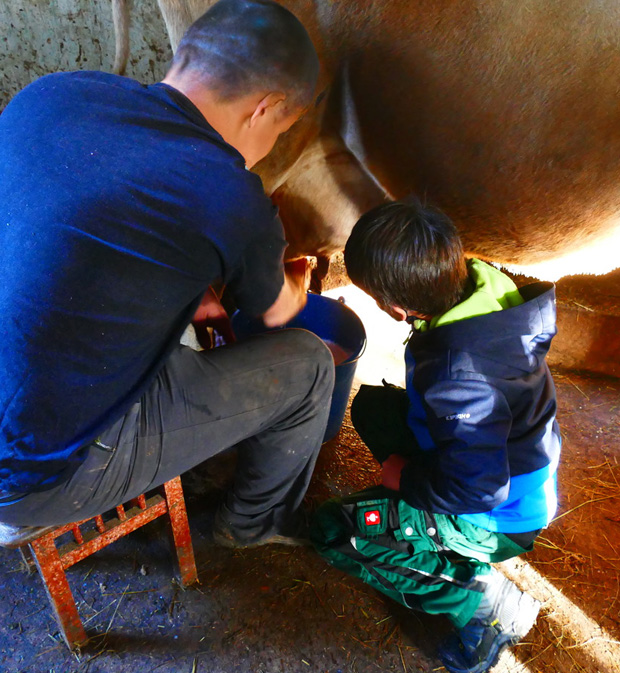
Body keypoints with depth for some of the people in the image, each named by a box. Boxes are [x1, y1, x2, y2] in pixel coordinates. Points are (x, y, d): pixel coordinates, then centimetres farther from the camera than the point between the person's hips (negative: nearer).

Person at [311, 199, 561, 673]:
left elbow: (478, 490, -30)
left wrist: (404, 477, -13)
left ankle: (484, 601, -4)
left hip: (500, 519, -8)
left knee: (334, 531, -11)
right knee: (372, 406, 15)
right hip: (506, 465, 8)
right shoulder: (477, 280, -14)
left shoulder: (460, 374, -38)